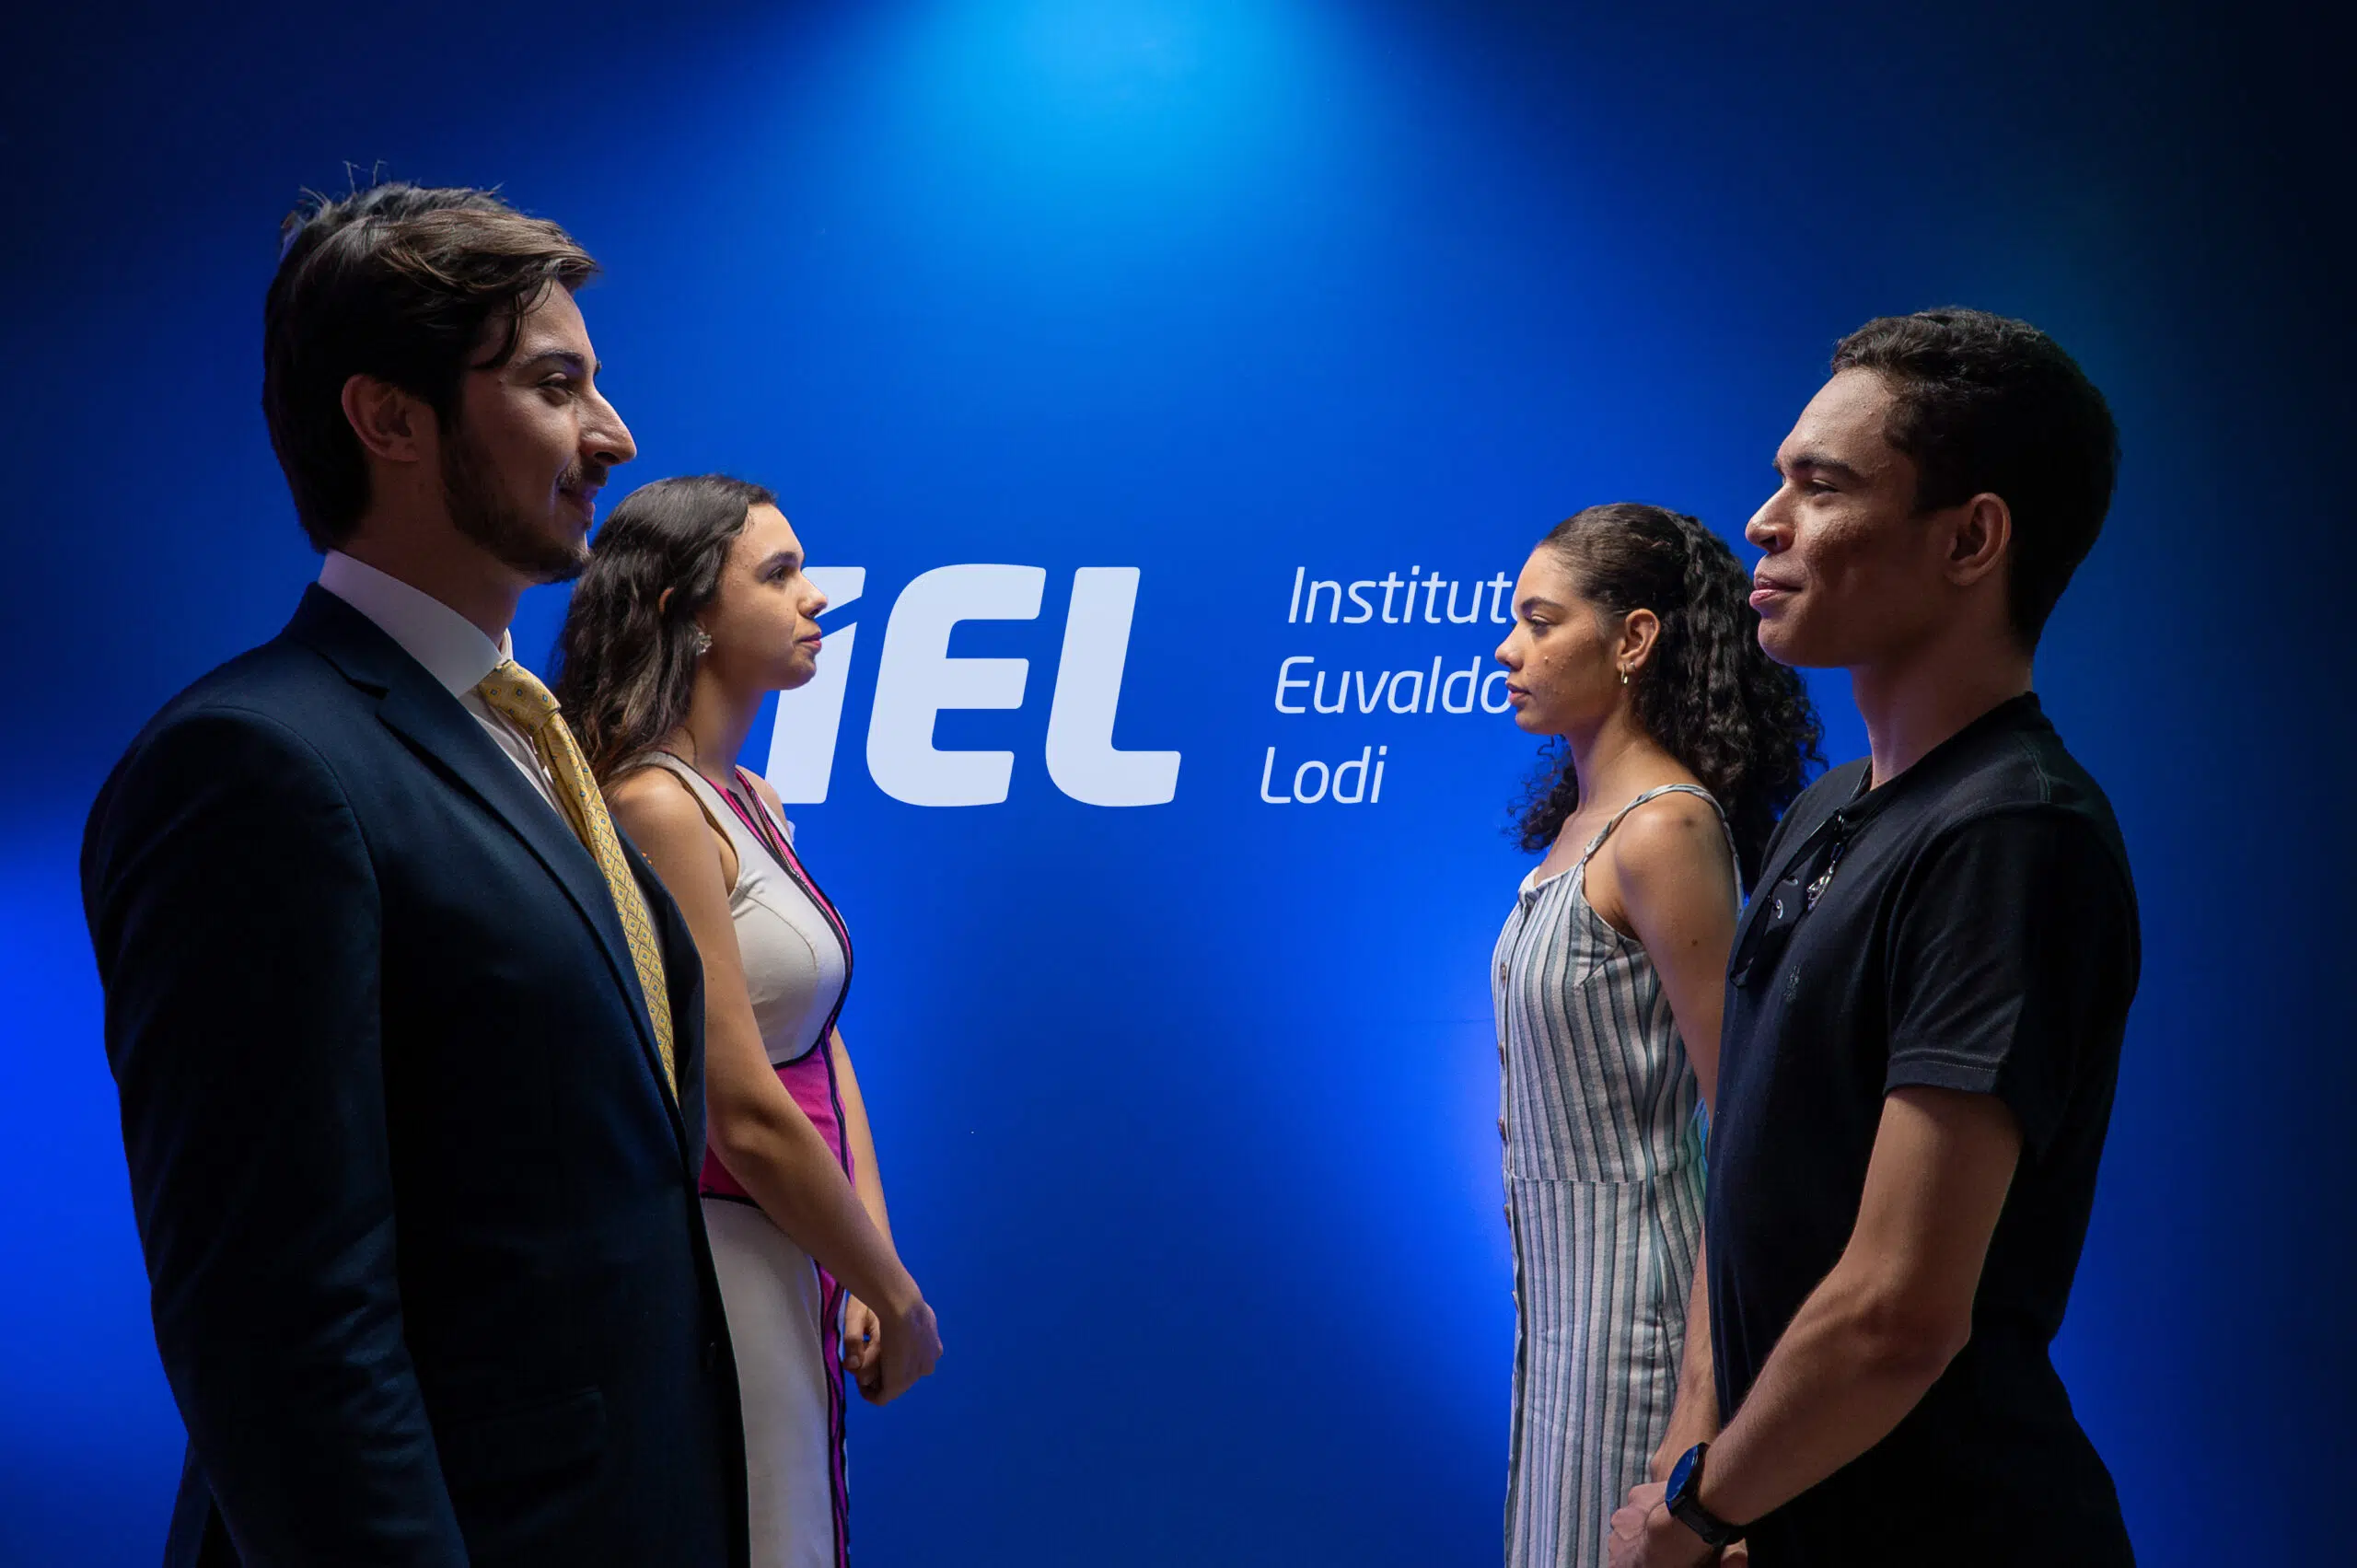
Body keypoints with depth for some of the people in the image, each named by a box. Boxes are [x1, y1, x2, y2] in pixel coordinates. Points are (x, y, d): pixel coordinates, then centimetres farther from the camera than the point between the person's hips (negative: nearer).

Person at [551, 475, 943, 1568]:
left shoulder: (753, 803, 10)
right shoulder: (657, 808, -18)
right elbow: (747, 1116, -19)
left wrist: (872, 1266, 0)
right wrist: (895, 1292, -9)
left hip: (792, 1254, 9)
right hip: (720, 1260, -9)